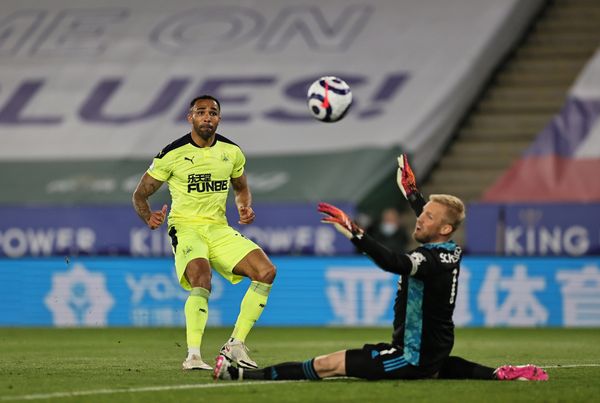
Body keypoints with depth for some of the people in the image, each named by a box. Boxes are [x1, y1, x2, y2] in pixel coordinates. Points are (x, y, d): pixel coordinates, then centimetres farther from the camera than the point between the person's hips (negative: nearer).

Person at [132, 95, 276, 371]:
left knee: (266, 271, -12)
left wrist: (245, 208, 3)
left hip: (219, 229, 5)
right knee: (201, 278, -34)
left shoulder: (232, 152, 7)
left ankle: (235, 345, -4)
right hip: (185, 228, -5)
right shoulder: (172, 154, -5)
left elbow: (241, 188, 26)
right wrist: (149, 218, -19)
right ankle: (193, 356, -34)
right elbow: (140, 195, 2)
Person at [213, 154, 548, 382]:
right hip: (432, 353, 9)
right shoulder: (451, 251, 4)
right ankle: (504, 374, 31)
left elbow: (392, 262, -44)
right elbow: (430, 223, 28)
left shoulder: (432, 259, -24)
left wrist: (354, 232, -48)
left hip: (413, 358, -9)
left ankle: (243, 374, -15)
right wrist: (411, 192, 38)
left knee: (328, 364, -12)